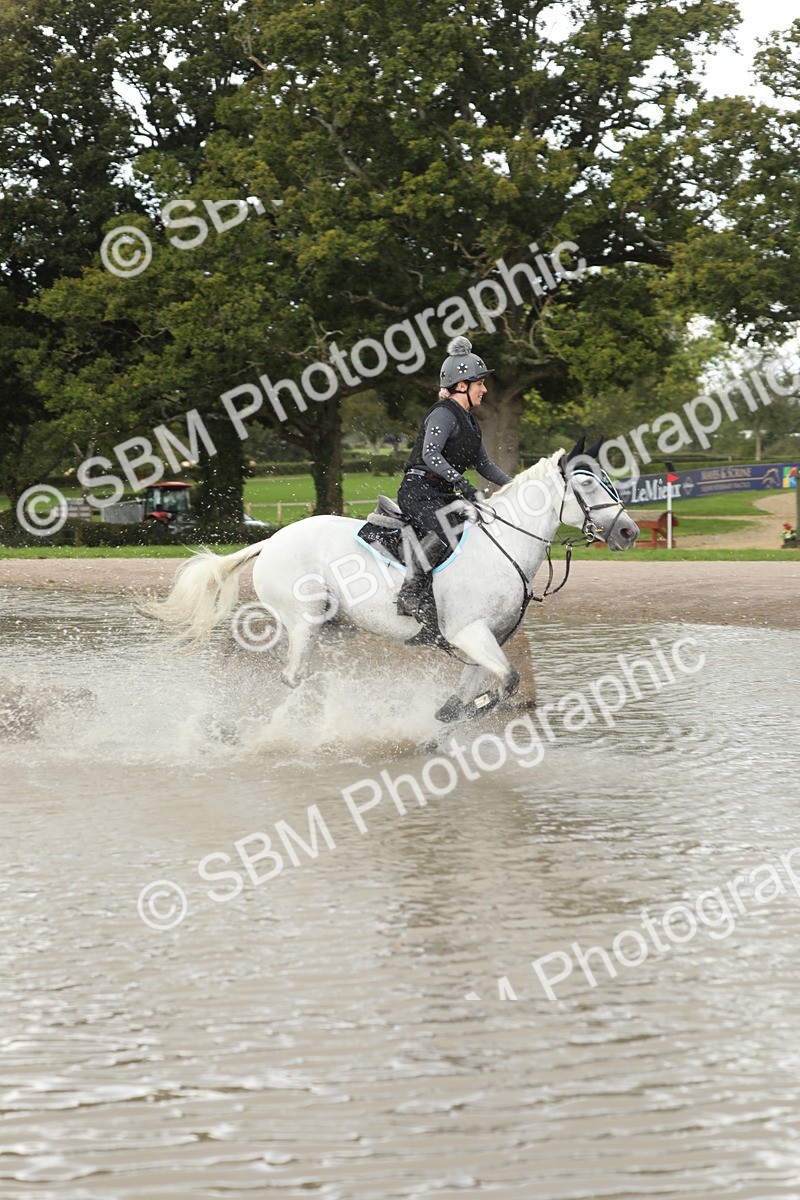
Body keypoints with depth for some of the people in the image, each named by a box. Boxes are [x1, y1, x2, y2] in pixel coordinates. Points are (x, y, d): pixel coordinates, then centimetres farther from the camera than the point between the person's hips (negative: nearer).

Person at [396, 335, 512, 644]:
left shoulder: (469, 421, 20)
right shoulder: (444, 414, -10)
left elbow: (484, 465, 25)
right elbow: (430, 454, -23)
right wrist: (460, 482, -32)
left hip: (441, 496, 10)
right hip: (418, 491, -10)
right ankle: (411, 593, -33)